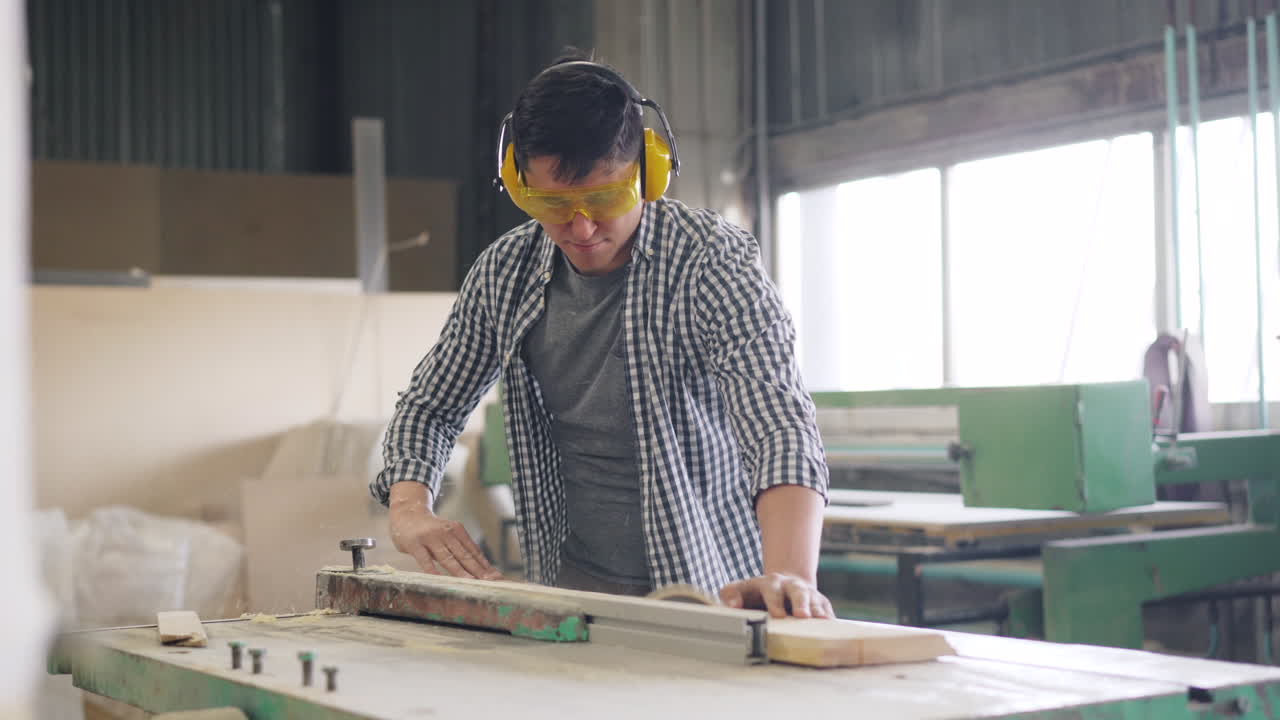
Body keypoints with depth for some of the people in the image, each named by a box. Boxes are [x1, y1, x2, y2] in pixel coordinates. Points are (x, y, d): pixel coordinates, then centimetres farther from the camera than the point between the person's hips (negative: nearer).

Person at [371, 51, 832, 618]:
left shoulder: (712, 264, -13)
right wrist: (410, 509, -5)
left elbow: (780, 427, -26)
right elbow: (429, 406, 15)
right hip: (570, 589, 2)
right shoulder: (506, 272, 3)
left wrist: (790, 576, -44)